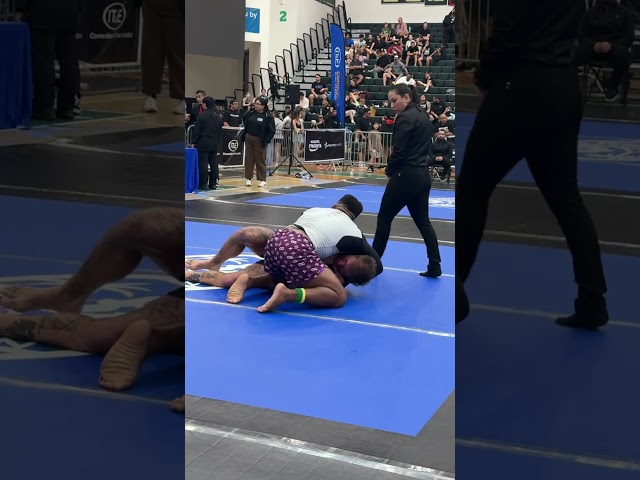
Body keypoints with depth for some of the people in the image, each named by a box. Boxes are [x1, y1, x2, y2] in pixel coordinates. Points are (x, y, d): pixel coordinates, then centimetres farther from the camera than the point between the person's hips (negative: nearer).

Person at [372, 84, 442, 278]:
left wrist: (390, 172, -1)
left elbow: (399, 151, -18)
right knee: (422, 221, 11)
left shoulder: (405, 118, -14)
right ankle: (434, 266, 7)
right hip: (422, 175, 9)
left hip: (406, 175, -9)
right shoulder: (423, 117, 14)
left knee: (384, 218, 5)